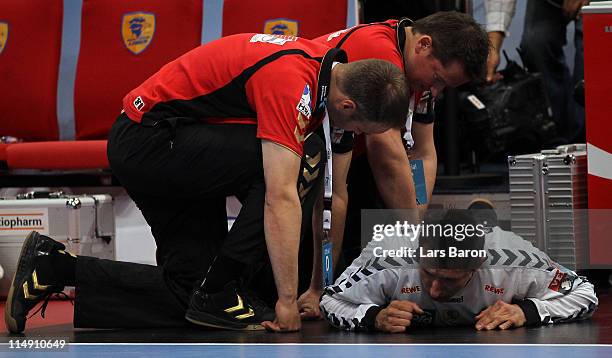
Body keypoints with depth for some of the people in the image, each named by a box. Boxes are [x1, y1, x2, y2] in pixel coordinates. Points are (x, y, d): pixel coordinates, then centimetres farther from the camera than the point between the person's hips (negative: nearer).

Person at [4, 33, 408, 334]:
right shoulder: (291, 83, -25)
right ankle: (219, 291, -12)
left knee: (187, 292, 5)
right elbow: (281, 199, -29)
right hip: (149, 138, -10)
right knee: (304, 157, -19)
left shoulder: (327, 66, 4)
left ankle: (53, 265, 8)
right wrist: (287, 299, -24)